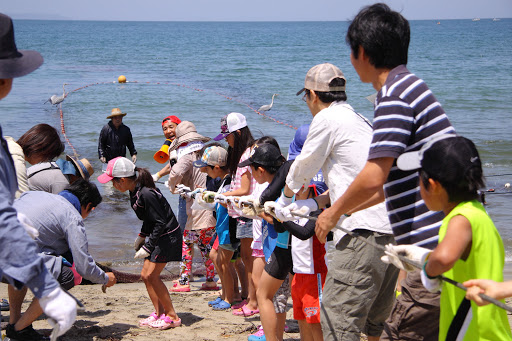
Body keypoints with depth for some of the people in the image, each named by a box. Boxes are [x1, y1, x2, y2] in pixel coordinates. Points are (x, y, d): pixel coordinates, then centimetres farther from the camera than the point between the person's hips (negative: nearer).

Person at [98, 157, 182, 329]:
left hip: (167, 236, -10)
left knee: (152, 275, -11)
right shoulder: (135, 191, 3)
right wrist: (142, 236, 13)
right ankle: (159, 313, 17)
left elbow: (160, 223, -24)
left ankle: (172, 316, -2)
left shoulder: (146, 194, -27)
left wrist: (147, 248, -21)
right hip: (156, 236, 10)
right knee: (145, 275, 9)